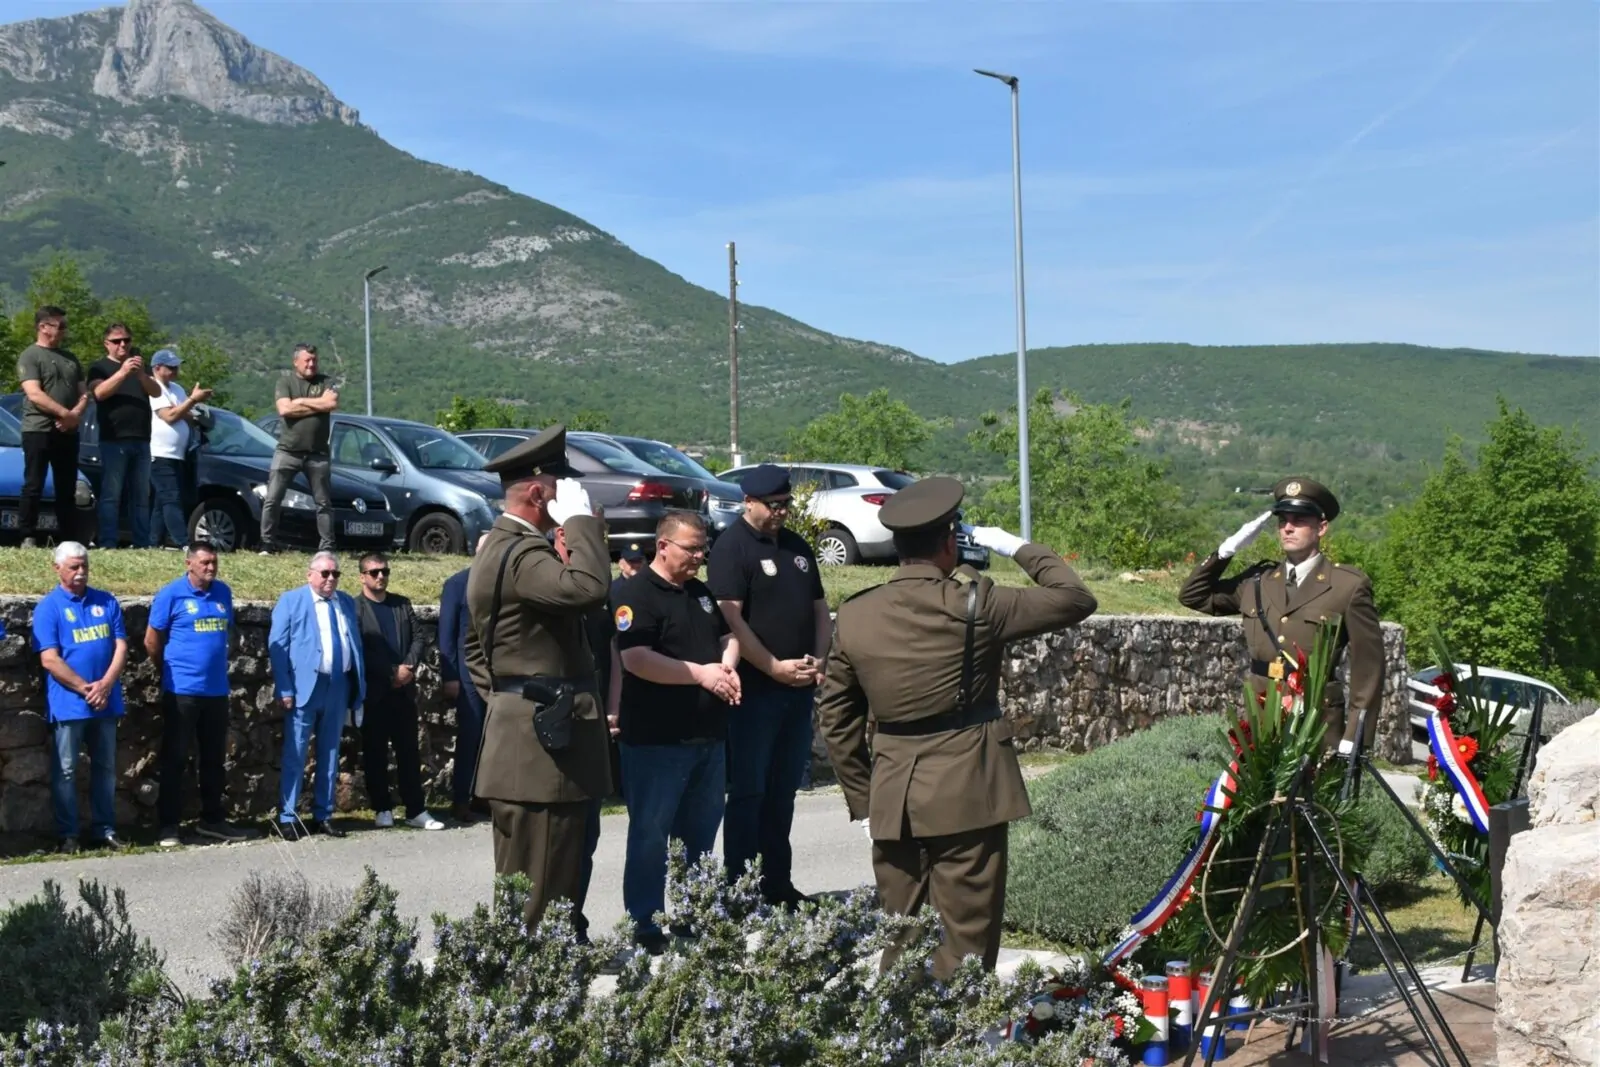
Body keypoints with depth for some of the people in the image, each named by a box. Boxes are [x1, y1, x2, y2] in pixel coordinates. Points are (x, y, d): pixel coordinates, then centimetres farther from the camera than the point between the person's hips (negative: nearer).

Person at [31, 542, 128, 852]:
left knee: (105, 768, 9)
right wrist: (85, 689, -14)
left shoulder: (107, 602, 9)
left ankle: (104, 830, 17)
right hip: (68, 704, -4)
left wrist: (104, 685, -10)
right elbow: (49, 660, -10)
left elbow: (121, 647, 4)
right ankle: (67, 834, 6)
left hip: (105, 702, 4)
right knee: (65, 771, 0)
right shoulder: (48, 607, -3)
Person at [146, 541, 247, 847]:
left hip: (217, 689, 5)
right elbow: (152, 641, -3)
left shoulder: (223, 592, 7)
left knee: (214, 758, 13)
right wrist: (171, 670, 7)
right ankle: (169, 825, 5)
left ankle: (212, 820, 24)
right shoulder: (171, 594, -8)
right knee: (175, 759, 1)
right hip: (182, 690, -5)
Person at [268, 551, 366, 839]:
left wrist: (359, 686, 8)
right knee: (295, 755, -1)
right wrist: (285, 690, -13)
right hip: (305, 687, -5)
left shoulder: (346, 602, 14)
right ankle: (287, 818, 3)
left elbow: (356, 644, 15)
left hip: (338, 686, 5)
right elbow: (277, 647, -5)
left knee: (330, 755, 10)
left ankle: (323, 816, 17)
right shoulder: (291, 601, 0)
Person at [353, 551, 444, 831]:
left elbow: (418, 636, 9)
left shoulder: (402, 604, 14)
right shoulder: (354, 608, -4)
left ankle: (416, 810, 6)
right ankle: (383, 809, 10)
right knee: (376, 753, 2)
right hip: (373, 692, -4)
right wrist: (392, 672, -13)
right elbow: (359, 650, -12)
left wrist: (408, 667, -8)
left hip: (403, 689, 4)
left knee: (409, 751, 4)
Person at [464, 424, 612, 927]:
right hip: (543, 740, -11)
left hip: (515, 730, 11)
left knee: (518, 888, 16)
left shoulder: (495, 547, 18)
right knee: (538, 898, -7)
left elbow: (475, 646, 25)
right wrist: (580, 518, -23)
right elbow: (587, 587, -36)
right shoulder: (521, 554, -17)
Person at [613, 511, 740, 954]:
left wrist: (727, 667, -1)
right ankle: (645, 929, 8)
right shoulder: (637, 594, -11)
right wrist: (701, 673, -20)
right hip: (656, 740, -8)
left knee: (700, 834, 15)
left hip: (709, 735, 8)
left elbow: (728, 636, 22)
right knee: (650, 835, 1)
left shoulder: (703, 593, 14)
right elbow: (636, 659, -21)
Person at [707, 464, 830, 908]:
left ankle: (778, 884, 20)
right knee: (749, 791, -3)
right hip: (755, 691, -7)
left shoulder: (798, 547, 15)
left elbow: (820, 609, 18)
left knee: (784, 791, 12)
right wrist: (775, 667, -17)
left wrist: (819, 660, 1)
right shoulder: (732, 546, -7)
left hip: (799, 689, 7)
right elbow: (731, 617, -16)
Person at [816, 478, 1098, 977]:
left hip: (891, 801, 4)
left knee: (899, 941, 15)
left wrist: (862, 800, 15)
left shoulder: (854, 616, 3)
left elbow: (835, 715, 9)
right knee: (963, 945, 2)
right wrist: (1019, 547, 9)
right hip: (966, 797, -4)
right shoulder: (972, 605, -11)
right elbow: (1075, 600, -3)